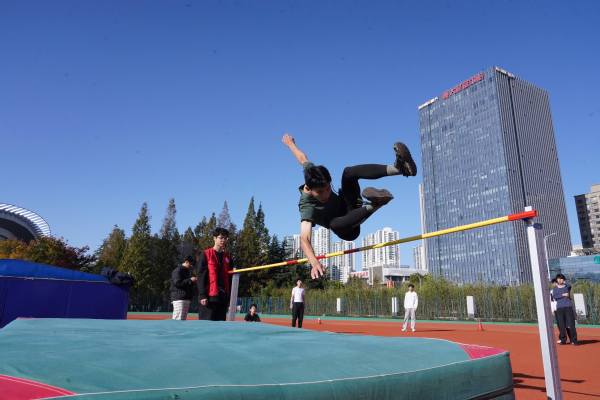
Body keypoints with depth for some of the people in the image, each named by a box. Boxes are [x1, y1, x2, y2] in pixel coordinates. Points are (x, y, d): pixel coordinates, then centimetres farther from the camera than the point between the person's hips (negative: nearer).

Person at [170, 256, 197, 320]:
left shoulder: (187, 271, 22)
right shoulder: (178, 270, -7)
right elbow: (177, 283, -19)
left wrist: (193, 282, 9)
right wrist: (190, 280, -15)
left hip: (187, 298, 10)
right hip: (179, 298, -10)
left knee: (183, 319, 11)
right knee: (178, 319, -14)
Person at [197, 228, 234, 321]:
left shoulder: (228, 257, 14)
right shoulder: (205, 254, 0)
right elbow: (201, 276, -6)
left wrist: (229, 297, 11)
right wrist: (202, 295, -12)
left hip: (223, 297, 5)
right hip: (209, 297, -5)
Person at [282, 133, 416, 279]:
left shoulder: (313, 173, -16)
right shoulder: (307, 207, -32)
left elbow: (303, 158, 5)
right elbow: (304, 239, -44)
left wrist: (290, 144, 26)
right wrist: (314, 263, -62)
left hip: (347, 205, 6)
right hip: (348, 231, -6)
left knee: (349, 172, -22)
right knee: (334, 223, -44)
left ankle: (399, 168, -37)